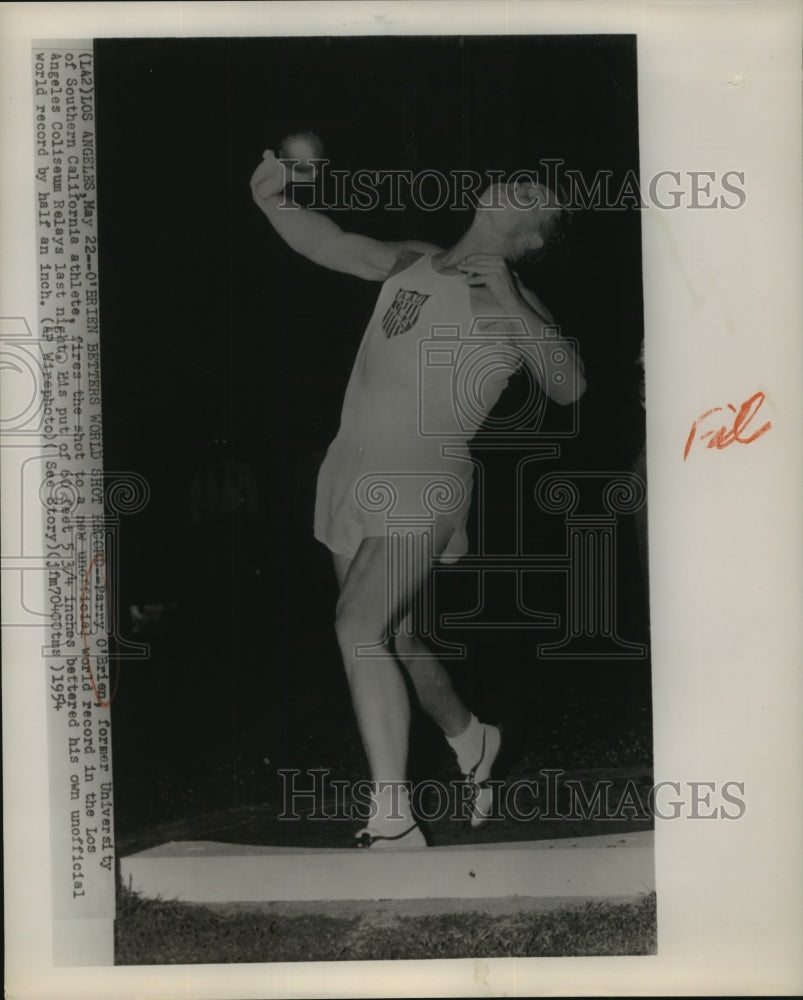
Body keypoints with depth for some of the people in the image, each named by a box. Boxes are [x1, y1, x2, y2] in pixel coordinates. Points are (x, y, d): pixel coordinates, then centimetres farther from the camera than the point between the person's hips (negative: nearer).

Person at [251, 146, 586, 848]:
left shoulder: (513, 306, -5)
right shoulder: (413, 264, 8)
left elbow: (568, 386, -20)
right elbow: (326, 244, 0)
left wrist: (510, 301, -22)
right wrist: (273, 202, -19)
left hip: (423, 489, -6)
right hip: (352, 476, 6)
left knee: (360, 627, -23)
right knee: (397, 637, 18)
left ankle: (394, 823, -16)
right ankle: (472, 741, 43)